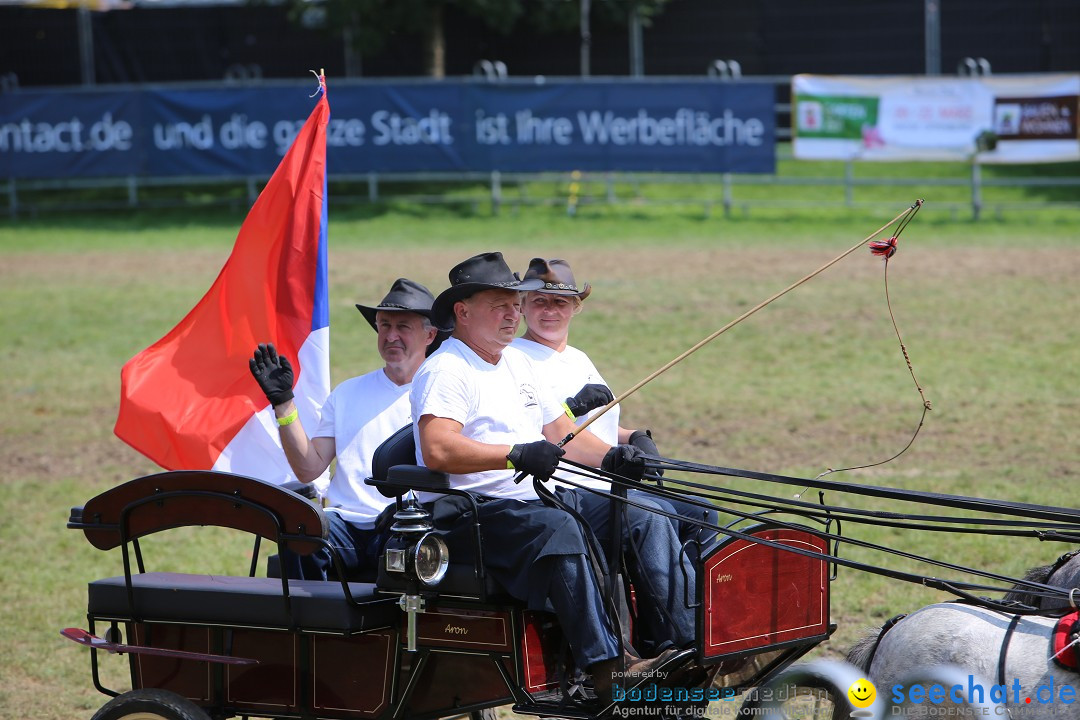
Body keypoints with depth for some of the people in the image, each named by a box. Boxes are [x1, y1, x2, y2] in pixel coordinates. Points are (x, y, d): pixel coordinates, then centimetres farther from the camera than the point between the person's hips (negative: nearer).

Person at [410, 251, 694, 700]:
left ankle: (692, 646, -17)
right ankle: (606, 667, -43)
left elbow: (559, 430, 25)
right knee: (558, 527, -37)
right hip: (473, 512, -9)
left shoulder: (516, 362, 24)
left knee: (646, 520, -6)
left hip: (539, 498, 9)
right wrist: (517, 454, -30)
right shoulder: (446, 371, -6)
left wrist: (610, 457, 6)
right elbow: (438, 450, -22)